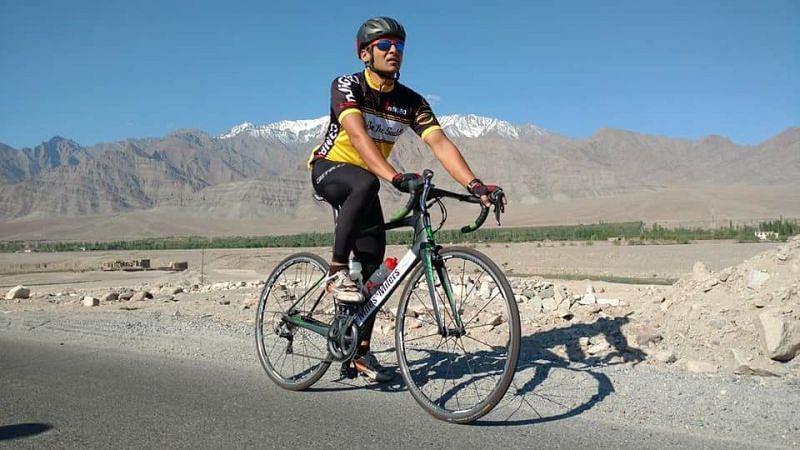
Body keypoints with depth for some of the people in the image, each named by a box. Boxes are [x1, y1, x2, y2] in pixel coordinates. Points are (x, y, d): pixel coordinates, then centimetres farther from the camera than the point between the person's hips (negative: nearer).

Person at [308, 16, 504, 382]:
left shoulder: (411, 102, -8)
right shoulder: (346, 87, -20)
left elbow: (440, 143, -21)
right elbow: (358, 136, -37)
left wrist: (474, 184, -37)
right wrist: (396, 178, -53)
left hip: (366, 184, 5)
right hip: (329, 171, -5)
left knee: (374, 266, -2)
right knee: (365, 183, -40)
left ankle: (362, 351, 11)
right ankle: (337, 273, -28)